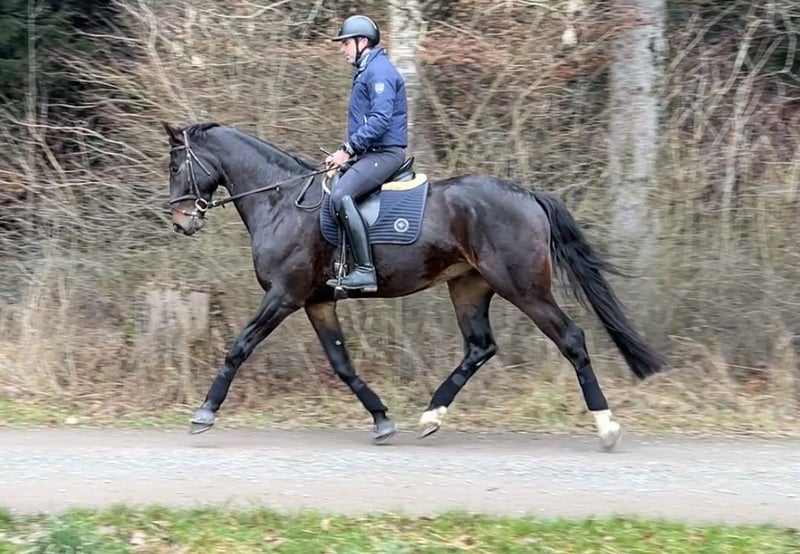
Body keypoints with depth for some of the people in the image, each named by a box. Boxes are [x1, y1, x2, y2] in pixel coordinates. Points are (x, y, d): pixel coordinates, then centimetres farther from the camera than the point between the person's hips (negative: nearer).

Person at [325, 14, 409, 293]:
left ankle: (365, 270, -32)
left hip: (384, 153, -11)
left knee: (341, 196, -30)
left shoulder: (379, 71, -12)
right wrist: (344, 151, 12)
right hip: (370, 153, 11)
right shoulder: (366, 71, 21)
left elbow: (380, 120, -23)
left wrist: (348, 150, -20)